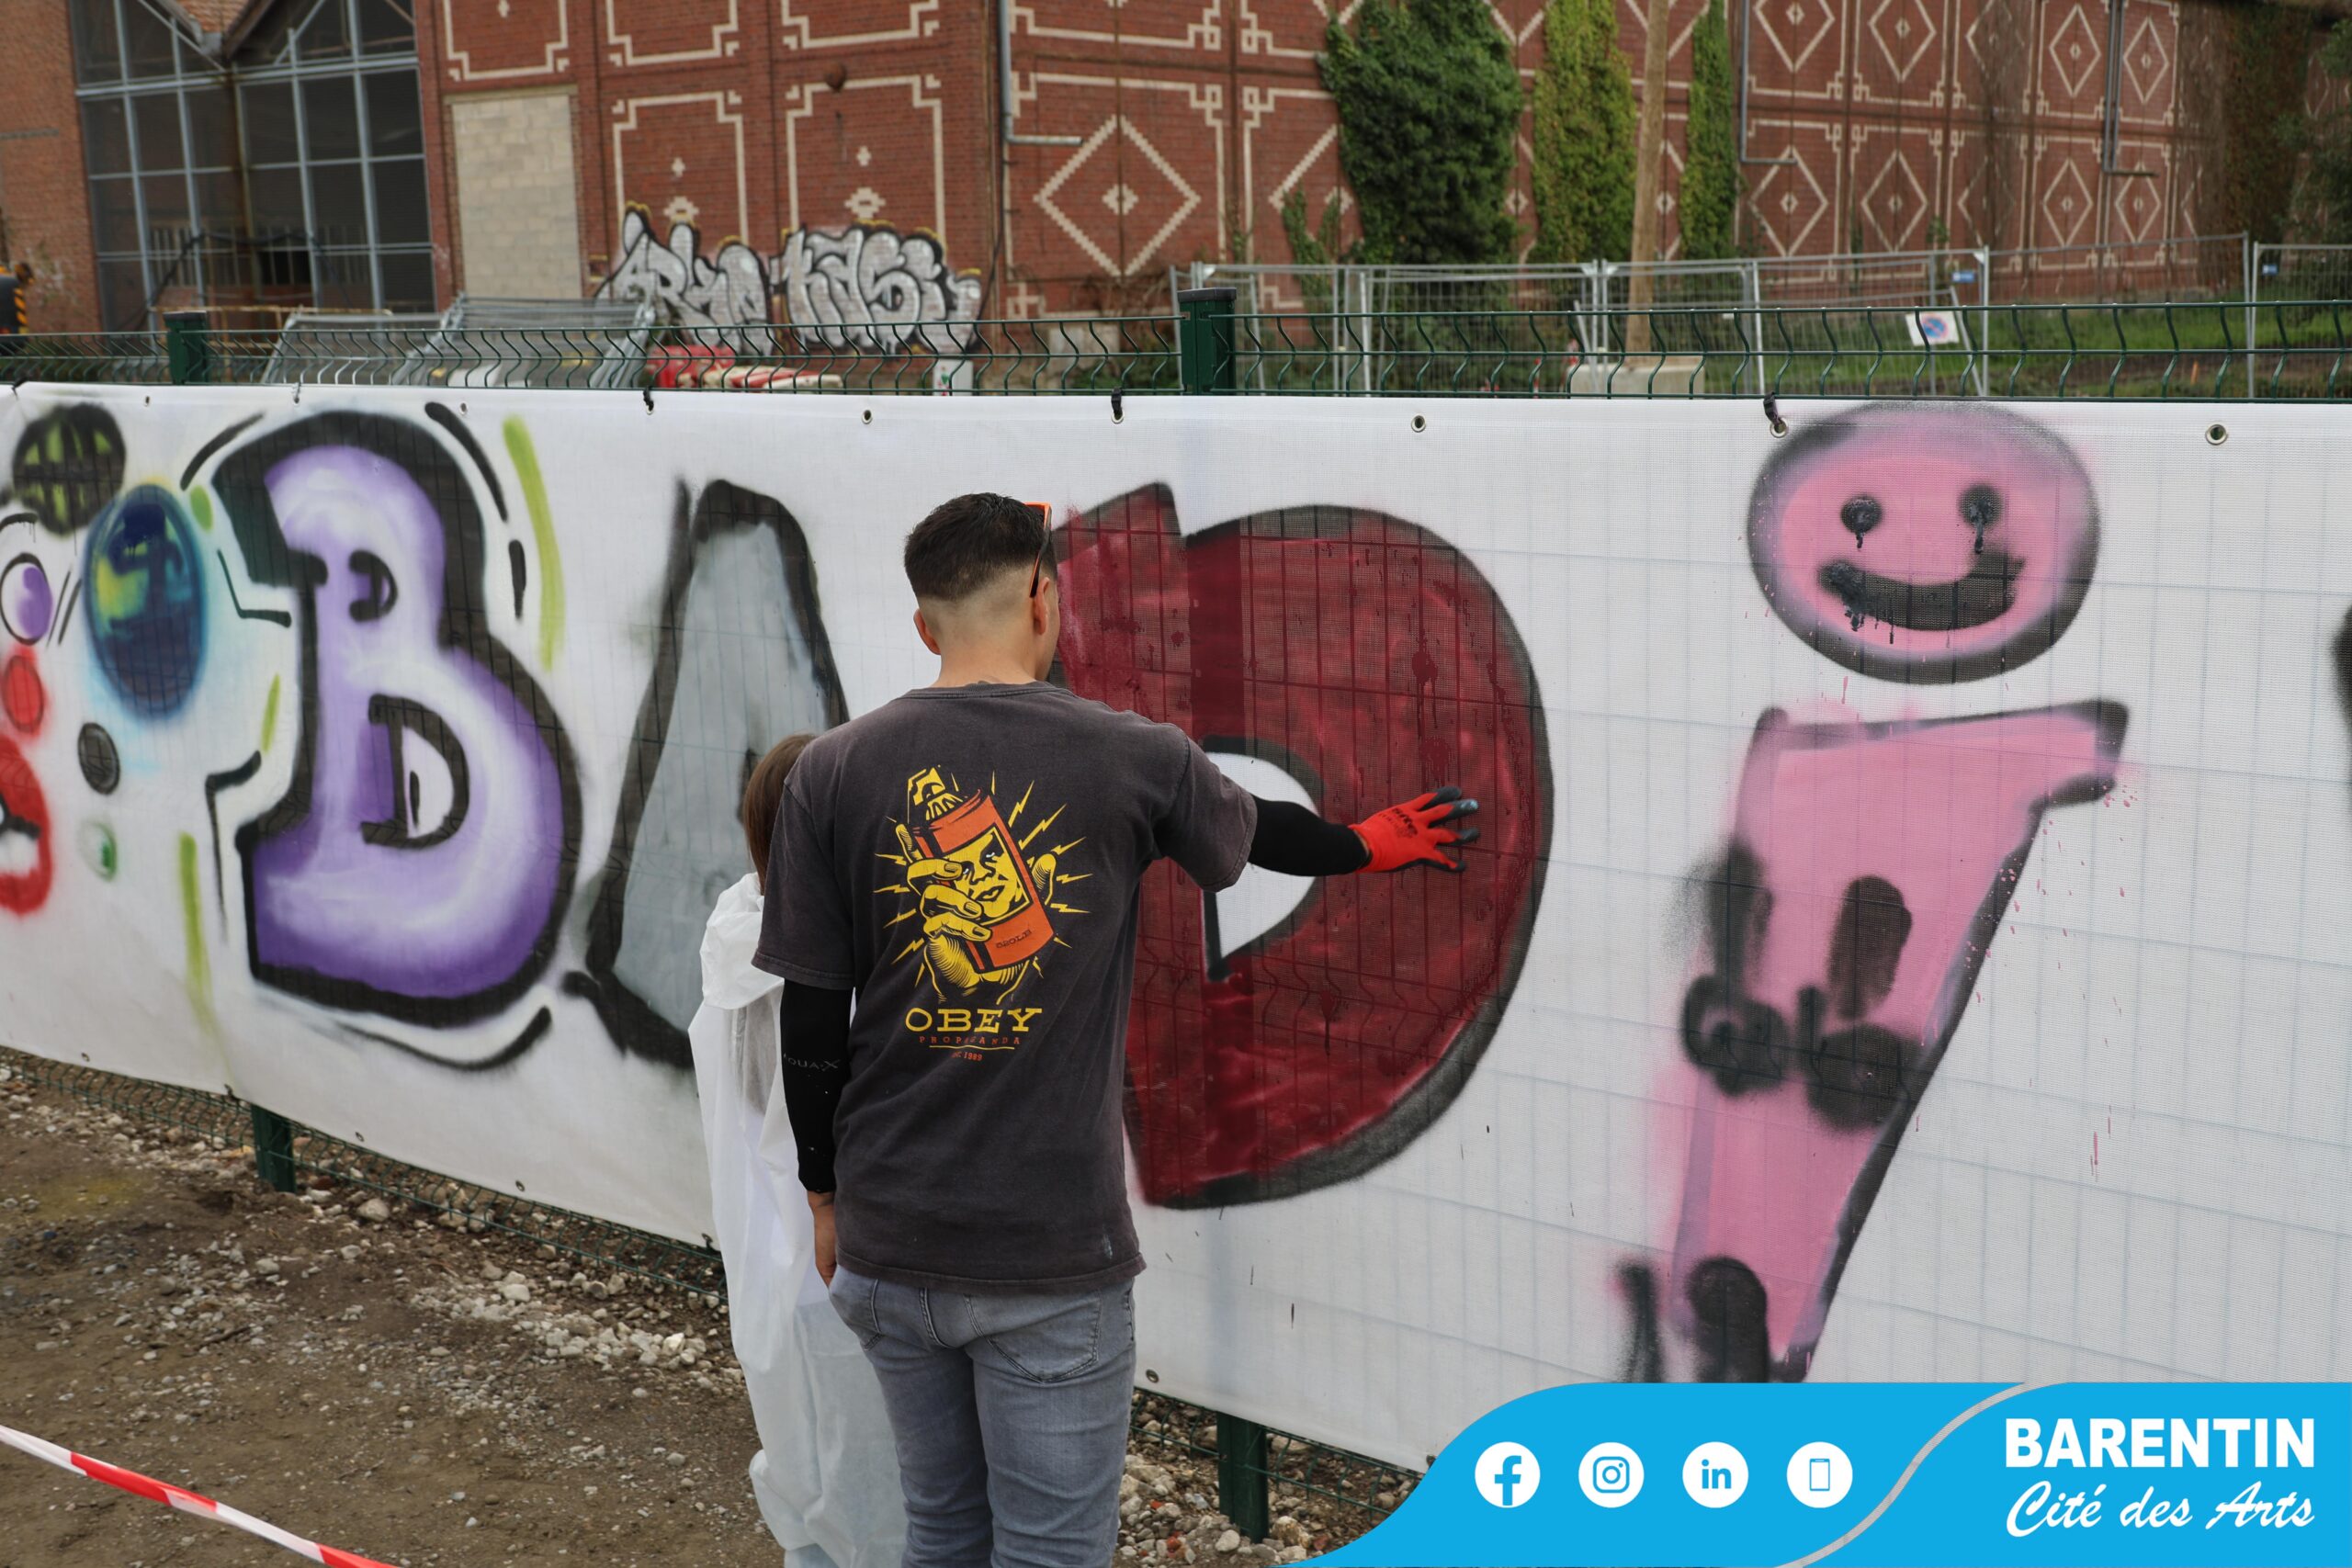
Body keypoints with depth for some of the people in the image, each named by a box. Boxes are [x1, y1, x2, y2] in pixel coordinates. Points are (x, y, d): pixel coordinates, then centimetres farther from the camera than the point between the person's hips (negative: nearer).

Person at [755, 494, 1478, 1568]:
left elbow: (809, 1023, 1)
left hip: (890, 1238, 3)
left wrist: (825, 1193, 14)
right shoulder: (1133, 758, -6)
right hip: (1052, 1253, -3)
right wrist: (1371, 843, 36)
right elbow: (1263, 832, 15)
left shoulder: (832, 771, -2)